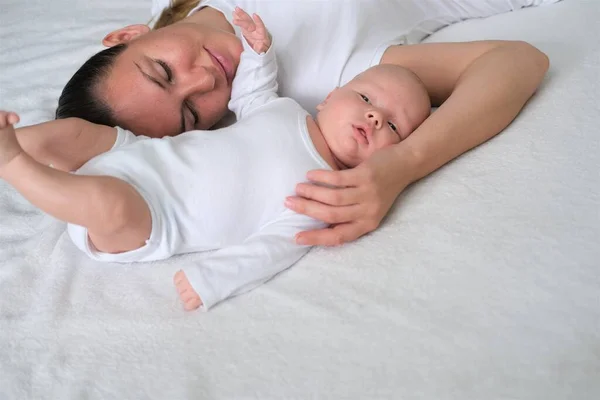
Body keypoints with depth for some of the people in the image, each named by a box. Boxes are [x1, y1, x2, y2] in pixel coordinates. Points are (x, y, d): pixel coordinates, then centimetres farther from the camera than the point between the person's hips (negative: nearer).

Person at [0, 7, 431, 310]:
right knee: (77, 129, -1)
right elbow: (246, 99, 26)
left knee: (110, 203, -33)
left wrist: (211, 279, -30)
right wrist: (259, 52, 12)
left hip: (150, 222, -6)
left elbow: (271, 248, -19)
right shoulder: (285, 110, 6)